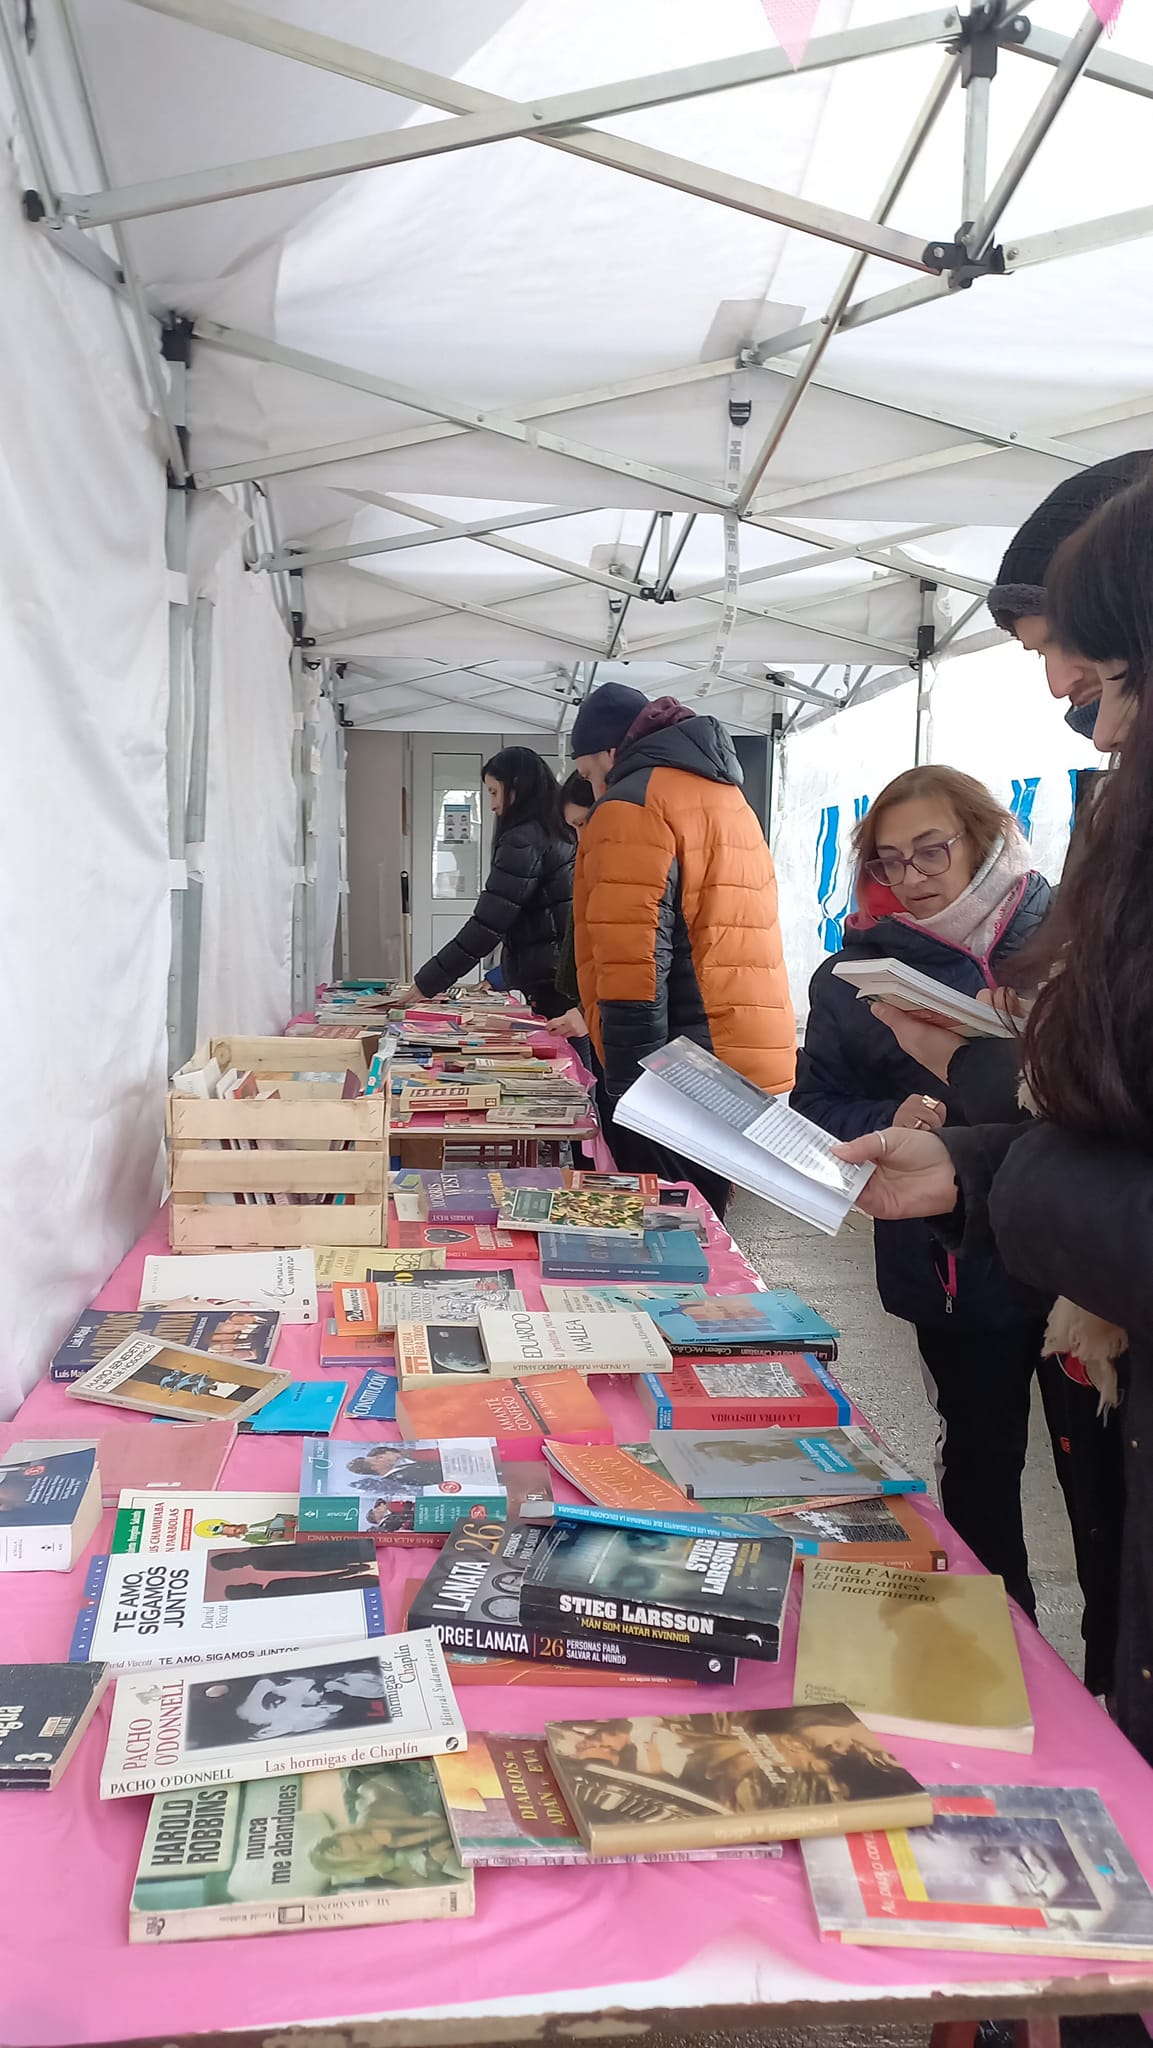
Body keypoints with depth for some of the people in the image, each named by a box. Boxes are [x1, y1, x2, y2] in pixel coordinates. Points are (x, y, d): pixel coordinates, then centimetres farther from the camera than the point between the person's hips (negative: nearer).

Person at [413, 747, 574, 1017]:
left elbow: (487, 924, -14)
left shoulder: (522, 841, -11)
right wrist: (498, 977, 21)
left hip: (550, 990, -9)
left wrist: (426, 984, -9)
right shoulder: (560, 835, 16)